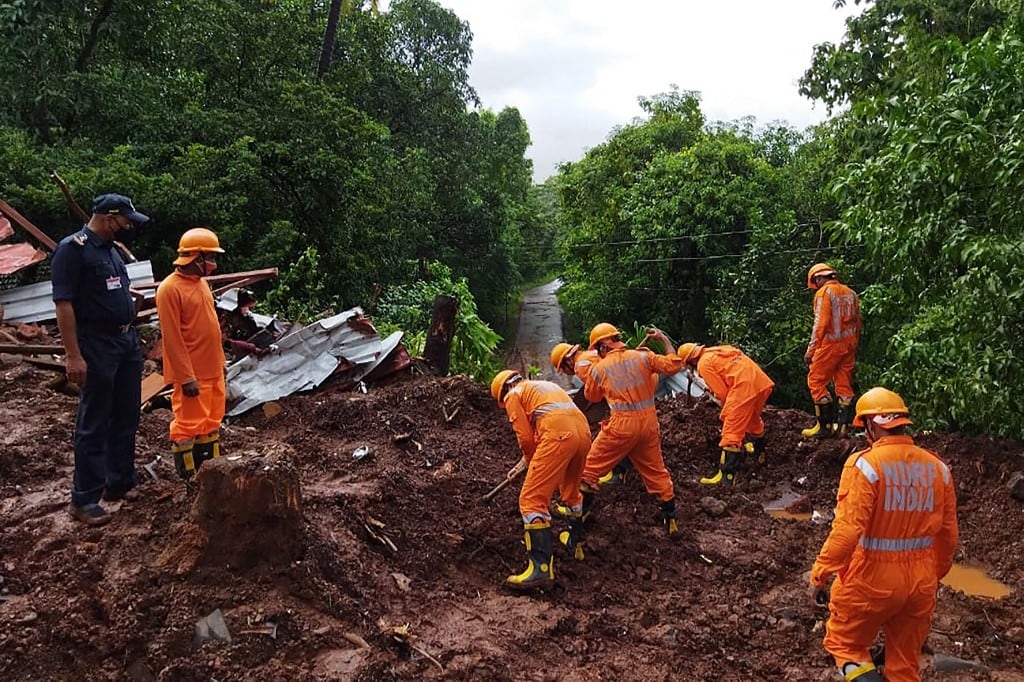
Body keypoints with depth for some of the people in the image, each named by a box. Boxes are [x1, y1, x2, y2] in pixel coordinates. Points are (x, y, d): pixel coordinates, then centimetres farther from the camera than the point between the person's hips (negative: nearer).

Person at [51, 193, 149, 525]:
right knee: (93, 424, -1)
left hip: (127, 341, 8)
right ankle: (84, 499, 9)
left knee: (126, 419, 15)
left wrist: (132, 337, 17)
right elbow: (64, 304, -18)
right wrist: (74, 356, -22)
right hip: (97, 346, -8)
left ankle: (120, 482, 28)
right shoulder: (72, 248, -13)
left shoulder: (111, 249, 13)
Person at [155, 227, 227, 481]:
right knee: (188, 424, 1)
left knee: (211, 421, 16)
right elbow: (172, 338, -18)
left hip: (213, 369, 9)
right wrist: (186, 377, -19)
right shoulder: (170, 289, -15)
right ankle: (188, 476, 10)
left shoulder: (201, 283, 12)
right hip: (192, 374, -9)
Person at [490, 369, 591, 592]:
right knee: (570, 489, 31)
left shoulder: (513, 394, 14)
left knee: (532, 499, -6)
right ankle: (575, 542, 48)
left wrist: (531, 462, 22)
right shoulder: (546, 386, 36)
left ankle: (541, 567, -14)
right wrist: (525, 464, 43)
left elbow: (526, 438, 5)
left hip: (558, 434, -8)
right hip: (583, 430, 8)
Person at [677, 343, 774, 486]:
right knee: (753, 420, 32)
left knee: (731, 432, -6)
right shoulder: (717, 352, 26)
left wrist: (727, 409, 17)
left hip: (744, 387, -9)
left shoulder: (704, 364, 1)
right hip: (762, 382, 9)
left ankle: (727, 476, -7)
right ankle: (758, 454, 54)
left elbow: (721, 391, -1)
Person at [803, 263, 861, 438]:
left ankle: (825, 424, -5)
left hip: (830, 344, -8)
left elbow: (820, 323, -15)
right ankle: (842, 425, 12)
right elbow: (857, 323, 16)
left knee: (816, 381, -1)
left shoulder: (824, 292, -8)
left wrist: (811, 349, -13)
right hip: (848, 345, 8)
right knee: (844, 384, 10)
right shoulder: (850, 293, 14)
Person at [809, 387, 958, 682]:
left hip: (871, 579, -5)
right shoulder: (937, 467, -2)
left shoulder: (865, 464, -19)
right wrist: (935, 575, 22)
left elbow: (847, 530, -24)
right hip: (921, 582, 5)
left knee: (845, 644, 17)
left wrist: (820, 575, -13)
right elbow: (949, 535, 7)